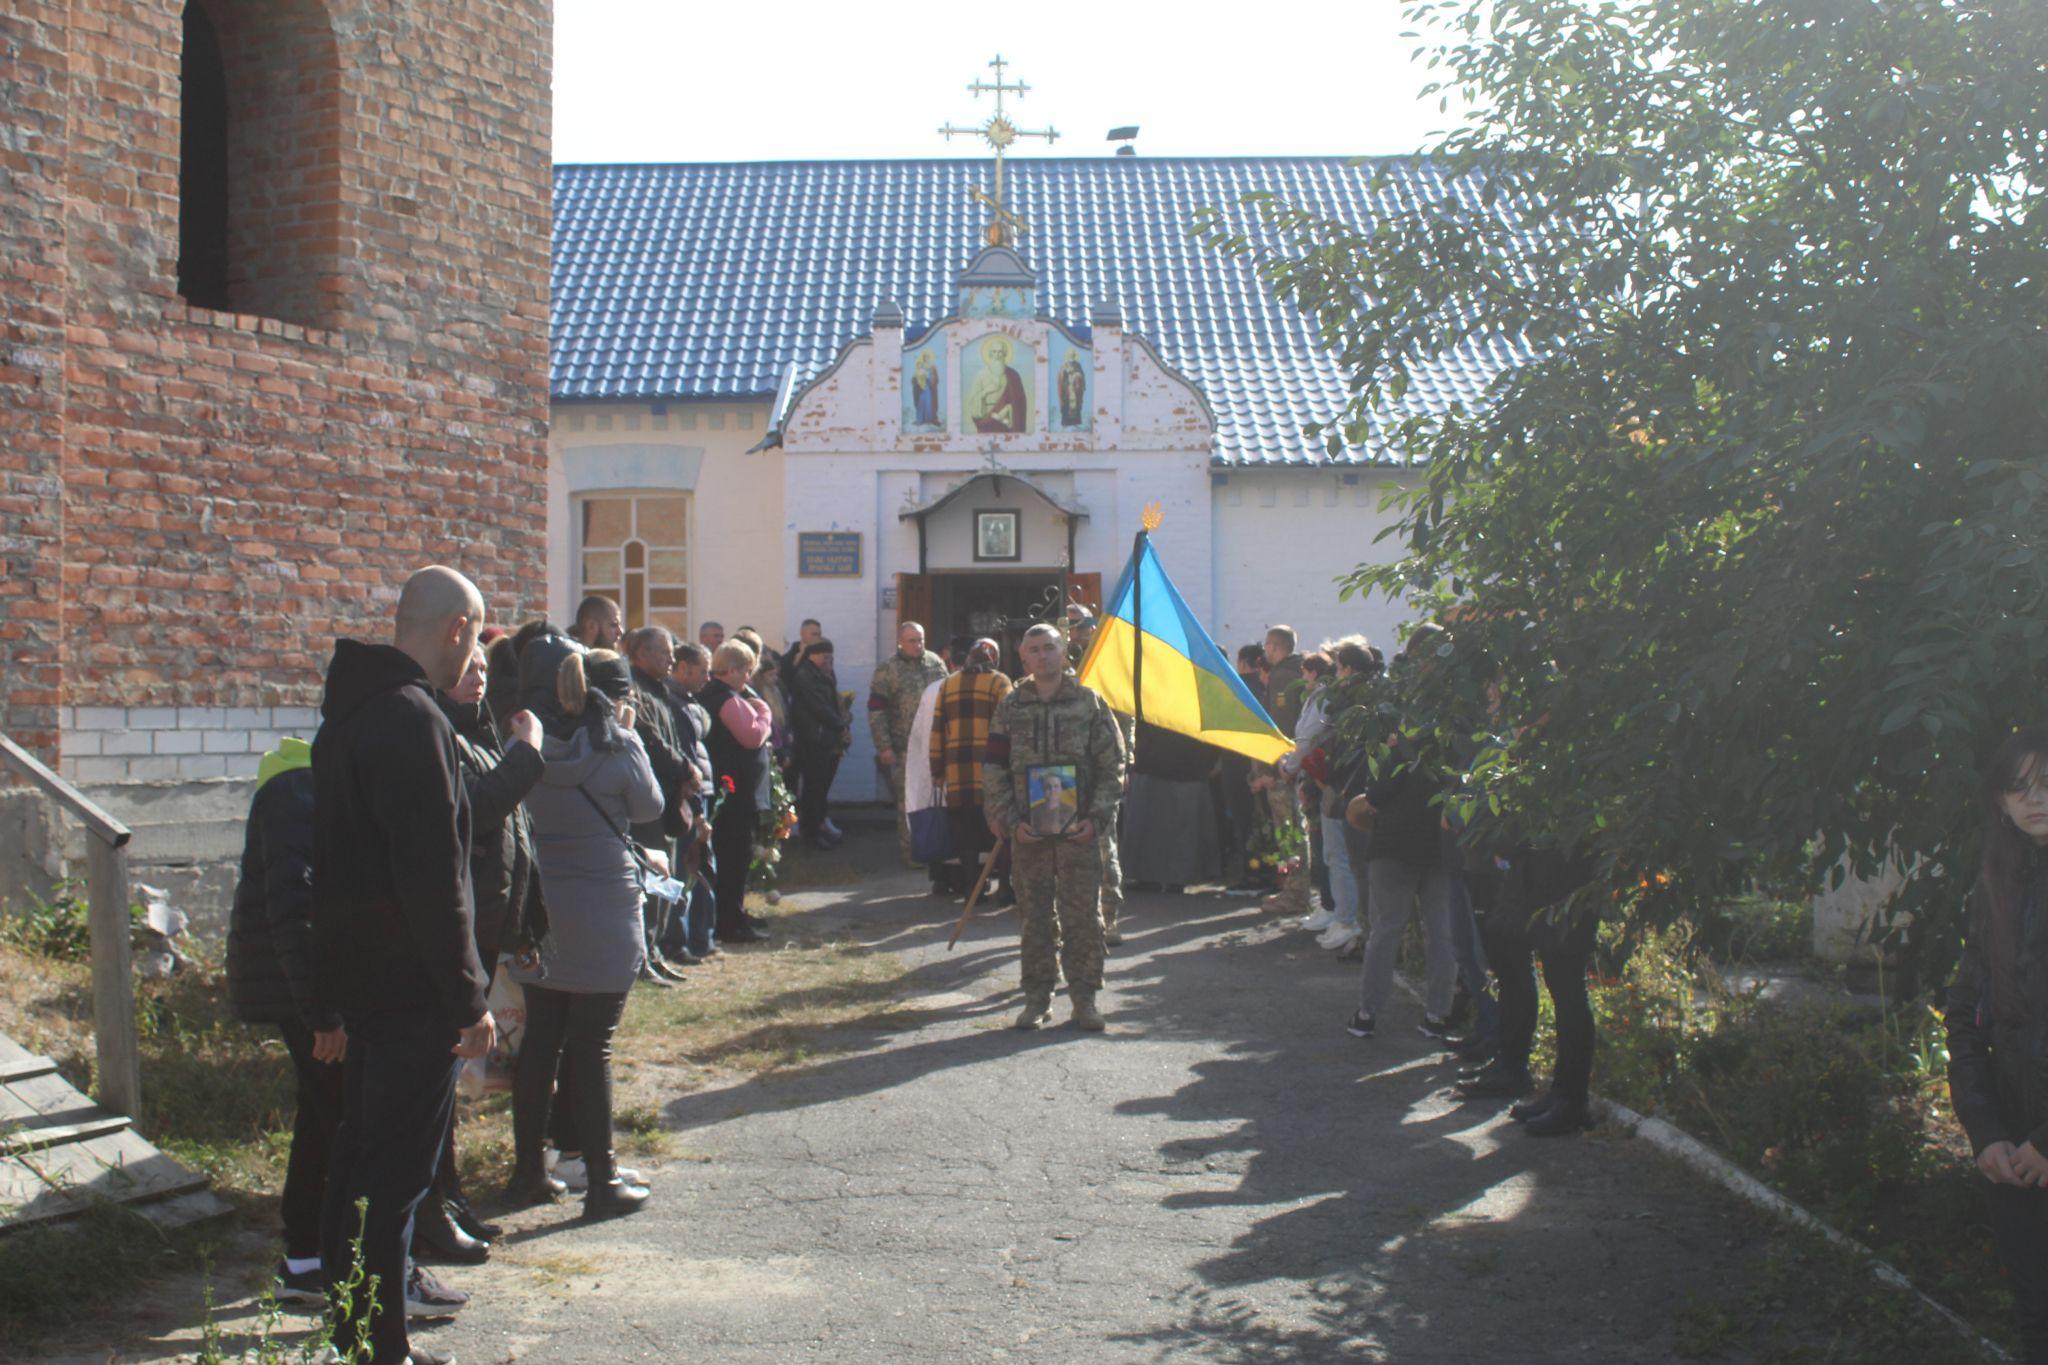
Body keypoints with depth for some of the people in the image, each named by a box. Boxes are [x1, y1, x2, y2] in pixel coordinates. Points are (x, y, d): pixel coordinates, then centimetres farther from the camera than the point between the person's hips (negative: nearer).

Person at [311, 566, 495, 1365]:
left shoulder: (350, 710, 12)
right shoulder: (413, 720, -20)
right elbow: (431, 876, -24)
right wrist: (468, 999, -19)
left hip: (355, 975, 10)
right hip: (411, 990, -10)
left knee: (361, 1152, 20)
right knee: (395, 1172, -2)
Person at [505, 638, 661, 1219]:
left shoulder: (530, 745, 3)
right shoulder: (618, 749, -10)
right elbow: (649, 807, 2)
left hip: (539, 909, 5)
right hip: (603, 914, -5)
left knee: (540, 1039, 12)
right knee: (592, 1046, 1)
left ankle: (528, 1171, 20)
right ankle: (603, 1181, 8)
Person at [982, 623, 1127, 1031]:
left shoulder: (1089, 703, 3)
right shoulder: (1011, 707, 7)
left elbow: (1112, 765, 4)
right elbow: (993, 770, 7)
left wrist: (1096, 818, -6)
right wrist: (1010, 821, -4)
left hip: (1079, 831, -1)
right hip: (1029, 831, 1)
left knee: (1083, 916, 0)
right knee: (1035, 916, 6)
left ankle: (1085, 997, 10)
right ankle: (1037, 996, 15)